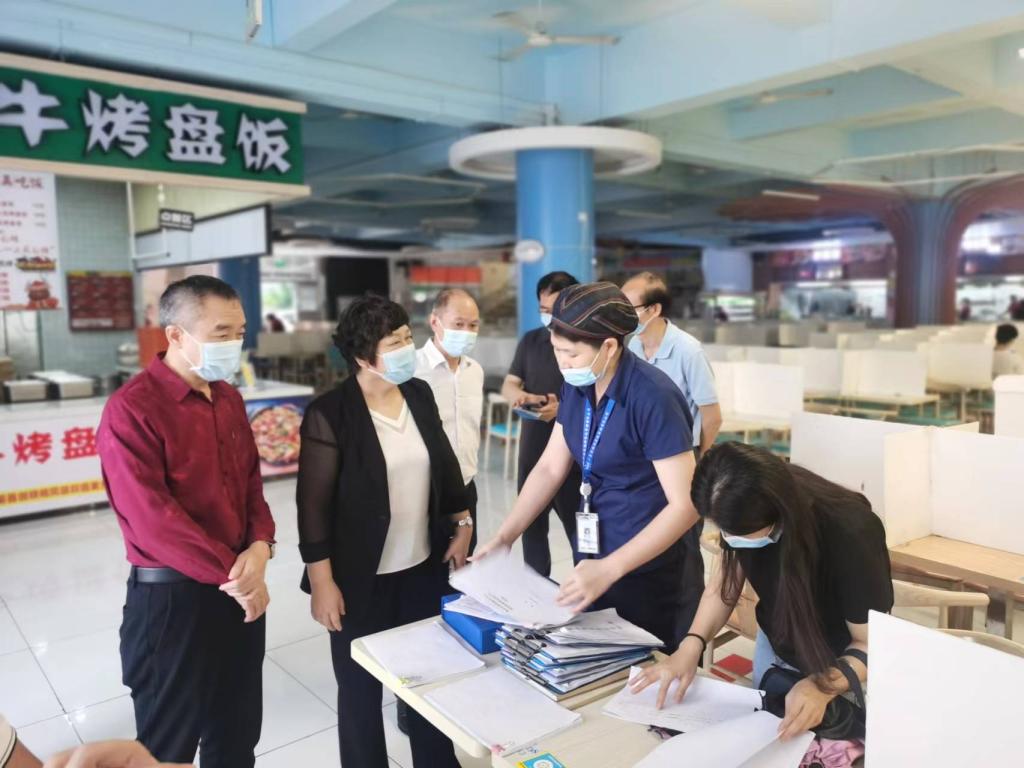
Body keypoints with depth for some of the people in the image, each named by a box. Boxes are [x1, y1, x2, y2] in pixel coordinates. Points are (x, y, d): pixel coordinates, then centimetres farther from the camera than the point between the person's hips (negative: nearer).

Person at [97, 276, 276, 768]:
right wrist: (232, 573, -18)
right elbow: (152, 520, -22)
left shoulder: (229, 399, 6)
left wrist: (260, 546, -9)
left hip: (240, 591, 7)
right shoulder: (132, 409, -17)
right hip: (172, 597, -6)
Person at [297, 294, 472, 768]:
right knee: (362, 688, 13)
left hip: (425, 567, 6)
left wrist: (461, 525, 10)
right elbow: (314, 505, -15)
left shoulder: (420, 395, 1)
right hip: (362, 579, -5)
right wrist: (322, 582, -14)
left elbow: (444, 462, 11)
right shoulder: (329, 414, -17)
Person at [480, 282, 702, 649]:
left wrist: (610, 569, -29)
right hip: (590, 555, 7)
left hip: (646, 569, -6)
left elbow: (685, 504, -24)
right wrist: (504, 536, -2)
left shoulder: (653, 397, -23)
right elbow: (550, 468, 5)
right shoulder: (577, 387, -2)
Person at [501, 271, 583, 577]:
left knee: (578, 527, 6)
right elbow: (508, 384, 11)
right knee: (532, 526, 16)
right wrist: (518, 394, -13)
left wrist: (563, 408, -28)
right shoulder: (530, 340, 7)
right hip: (532, 450, 5)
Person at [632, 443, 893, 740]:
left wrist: (823, 687, -43)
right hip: (773, 650, 5)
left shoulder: (850, 534, -37)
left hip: (840, 666, -4)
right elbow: (727, 579, -8)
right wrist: (692, 645, -22)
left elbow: (872, 643, -25)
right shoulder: (746, 512, -23)